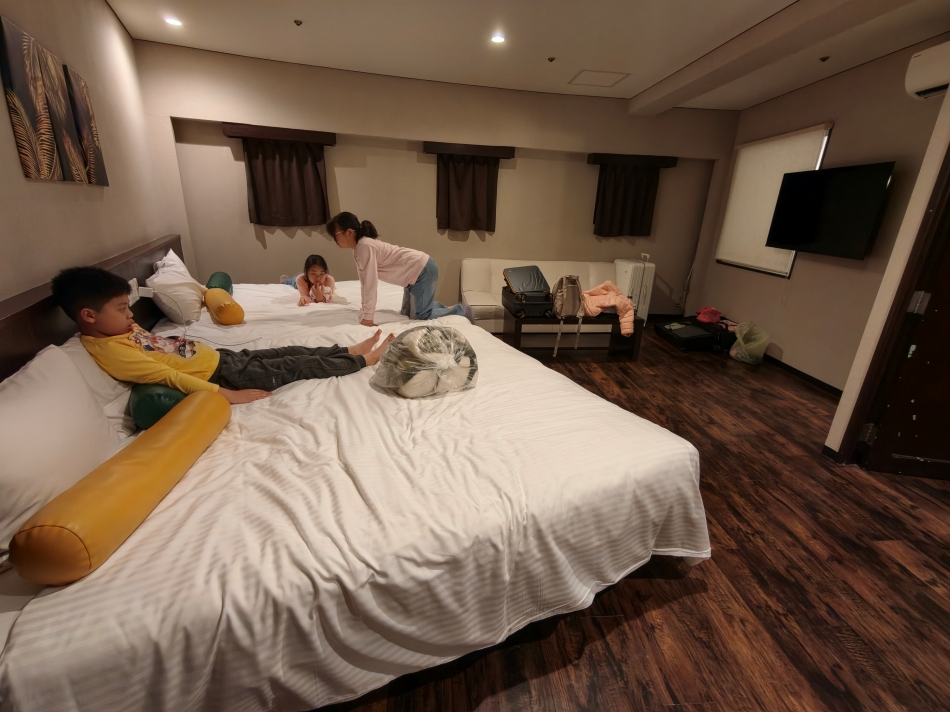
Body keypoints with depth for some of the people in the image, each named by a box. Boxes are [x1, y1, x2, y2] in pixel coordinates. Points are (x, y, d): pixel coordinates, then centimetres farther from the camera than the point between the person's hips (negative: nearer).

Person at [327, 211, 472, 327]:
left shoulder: (365, 246, -22)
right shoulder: (358, 249, 5)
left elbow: (370, 283, -25)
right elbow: (364, 281, 9)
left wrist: (367, 317, -23)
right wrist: (364, 309, 8)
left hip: (423, 270, -9)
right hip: (416, 272, 9)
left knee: (420, 316, -7)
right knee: (407, 313, 15)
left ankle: (461, 311, 9)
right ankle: (442, 308, 29)